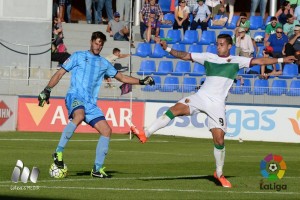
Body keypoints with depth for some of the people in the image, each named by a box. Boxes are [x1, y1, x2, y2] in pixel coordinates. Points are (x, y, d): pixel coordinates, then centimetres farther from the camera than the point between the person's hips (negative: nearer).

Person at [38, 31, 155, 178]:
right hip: (75, 96, -6)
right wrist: (47, 90, -2)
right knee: (79, 115, -39)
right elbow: (60, 73, 8)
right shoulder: (79, 56, 10)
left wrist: (141, 82, 22)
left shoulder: (104, 63, 23)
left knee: (106, 131, -7)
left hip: (91, 104, 6)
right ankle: (58, 152, -34)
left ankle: (97, 169, 1)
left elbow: (122, 77, 32)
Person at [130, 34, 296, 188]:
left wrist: (281, 60, -7)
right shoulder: (208, 57, 10)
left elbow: (259, 61, 0)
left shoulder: (236, 61, 6)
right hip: (201, 97, 1)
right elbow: (185, 56, 11)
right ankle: (145, 133, -31)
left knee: (219, 139, -6)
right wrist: (168, 49, -1)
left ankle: (219, 174, 13)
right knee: (177, 108, -25)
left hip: (217, 103, -1)